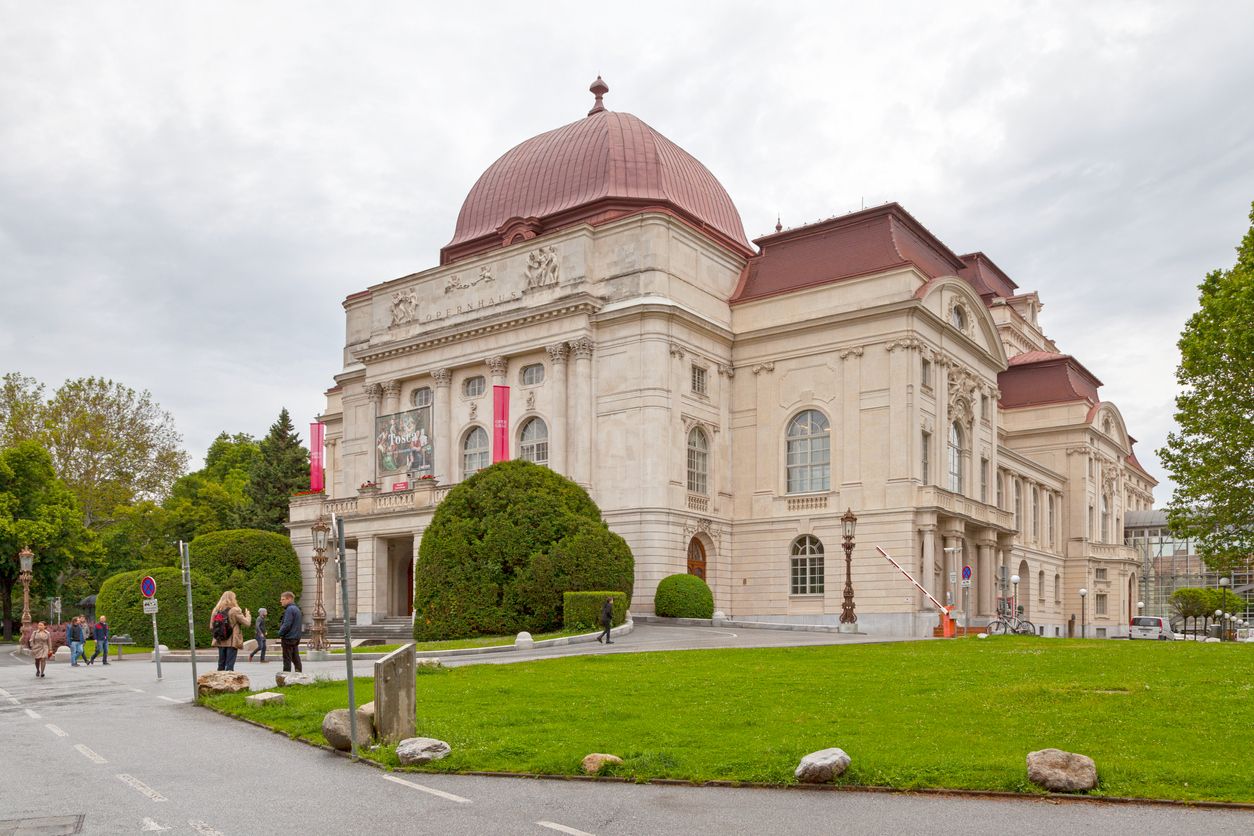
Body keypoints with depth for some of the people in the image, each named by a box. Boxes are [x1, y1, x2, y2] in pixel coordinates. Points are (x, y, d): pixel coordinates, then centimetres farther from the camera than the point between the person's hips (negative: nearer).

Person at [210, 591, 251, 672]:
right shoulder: (235, 610, -12)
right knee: (230, 665, -3)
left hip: (220, 641, 5)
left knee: (221, 664, 14)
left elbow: (211, 627, 6)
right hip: (232, 642, -5)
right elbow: (247, 623, -9)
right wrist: (248, 615, 9)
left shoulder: (216, 610, 3)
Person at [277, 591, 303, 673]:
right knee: (295, 658, 11)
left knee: (287, 659, -5)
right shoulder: (296, 608, 16)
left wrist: (280, 633, -9)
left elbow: (287, 624, -21)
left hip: (288, 638, -9)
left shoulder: (289, 609, -15)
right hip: (296, 638, 9)